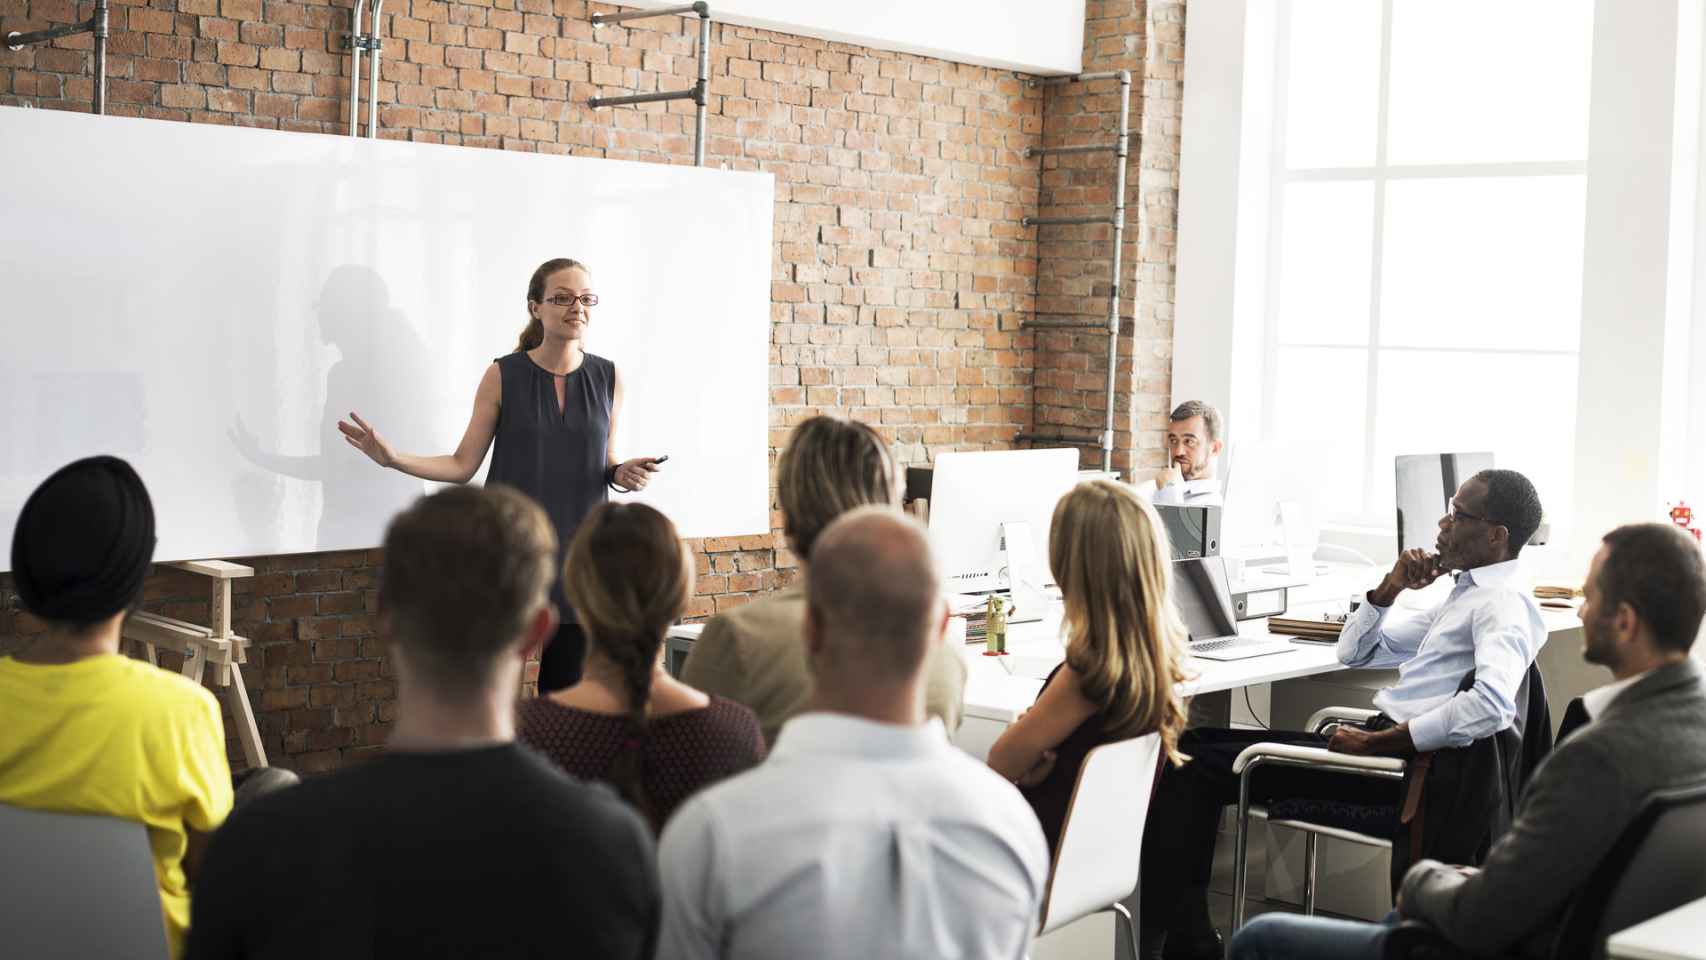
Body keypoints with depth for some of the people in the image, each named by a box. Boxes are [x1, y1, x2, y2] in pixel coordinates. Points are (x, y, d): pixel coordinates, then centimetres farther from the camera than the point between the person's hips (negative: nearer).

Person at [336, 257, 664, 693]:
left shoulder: (608, 378, 4)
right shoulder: (503, 376, -3)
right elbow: (462, 465, 0)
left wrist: (622, 474, -6)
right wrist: (393, 458, -12)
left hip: (578, 549, 2)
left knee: (569, 690, 4)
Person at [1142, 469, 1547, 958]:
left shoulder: (1504, 604, -10)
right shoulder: (1468, 591, 21)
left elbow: (1492, 704, -31)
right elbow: (1353, 651, 26)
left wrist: (1376, 743, -25)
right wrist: (1392, 587, 8)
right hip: (1380, 740, 10)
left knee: (1196, 769, -13)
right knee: (1194, 745, 6)